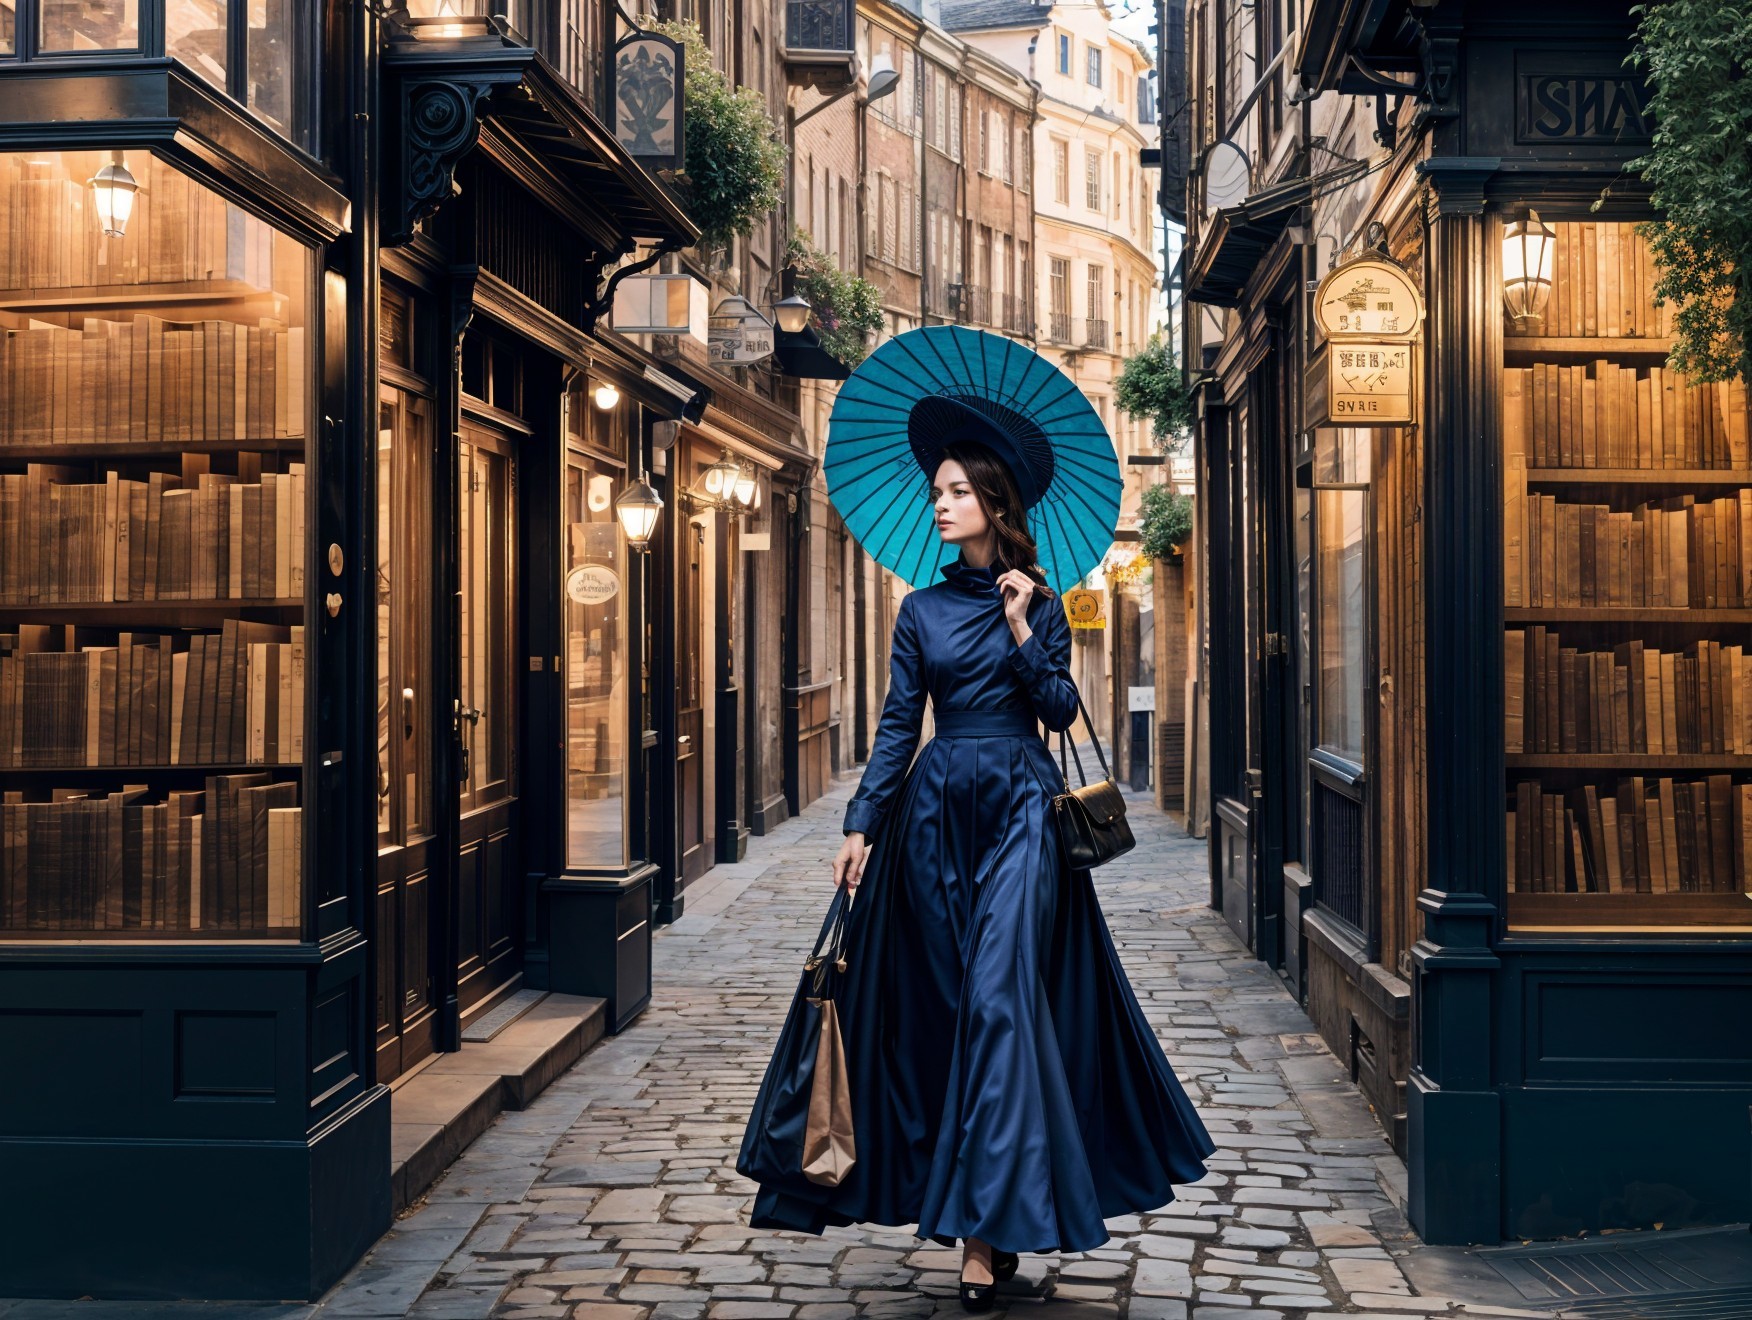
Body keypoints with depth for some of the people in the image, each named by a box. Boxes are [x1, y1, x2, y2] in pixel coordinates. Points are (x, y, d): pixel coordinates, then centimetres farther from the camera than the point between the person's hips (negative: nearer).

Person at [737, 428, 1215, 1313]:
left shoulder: (1038, 602, 5)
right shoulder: (922, 608, 9)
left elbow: (1062, 710, -1)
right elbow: (897, 724, 5)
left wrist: (1021, 629, -9)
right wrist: (861, 826, -2)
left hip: (1020, 807, -3)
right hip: (938, 807, 3)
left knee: (1001, 998, -11)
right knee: (945, 1000, 3)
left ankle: (987, 1228, -12)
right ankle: (977, 1204, 17)